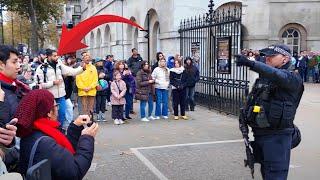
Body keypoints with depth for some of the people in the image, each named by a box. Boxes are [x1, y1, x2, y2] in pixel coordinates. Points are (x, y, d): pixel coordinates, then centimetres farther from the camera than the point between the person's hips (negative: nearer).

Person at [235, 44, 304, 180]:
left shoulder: (293, 79, -9)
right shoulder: (262, 78, 13)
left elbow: (277, 75, -32)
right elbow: (252, 101, 21)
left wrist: (250, 63, -40)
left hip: (277, 137, -7)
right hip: (259, 135, 7)